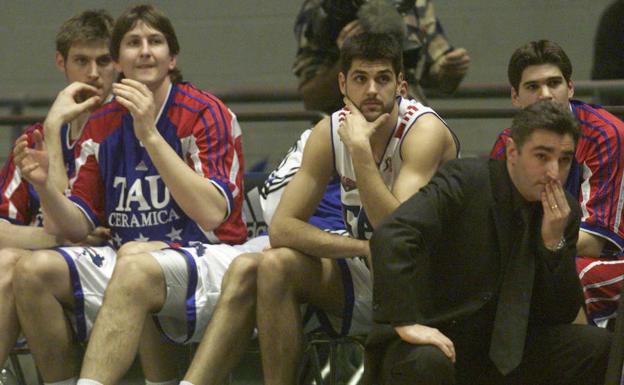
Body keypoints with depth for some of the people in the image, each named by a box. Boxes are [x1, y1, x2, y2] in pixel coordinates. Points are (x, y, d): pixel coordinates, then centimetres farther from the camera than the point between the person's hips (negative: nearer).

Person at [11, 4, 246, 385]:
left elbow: (213, 212, -19)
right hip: (124, 259, 5)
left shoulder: (206, 114, -5)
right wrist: (44, 186, -11)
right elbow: (78, 225, 11)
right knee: (34, 270, -18)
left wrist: (149, 135, -23)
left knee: (135, 259, -36)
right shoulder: (102, 126, 11)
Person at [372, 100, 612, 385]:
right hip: (438, 340, -6)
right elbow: (390, 236, -26)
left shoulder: (565, 212, 4)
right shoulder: (464, 181, -12)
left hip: (504, 348, 6)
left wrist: (554, 241, -12)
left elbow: (562, 315, 3)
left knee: (597, 345, -13)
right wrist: (407, 323, -33)